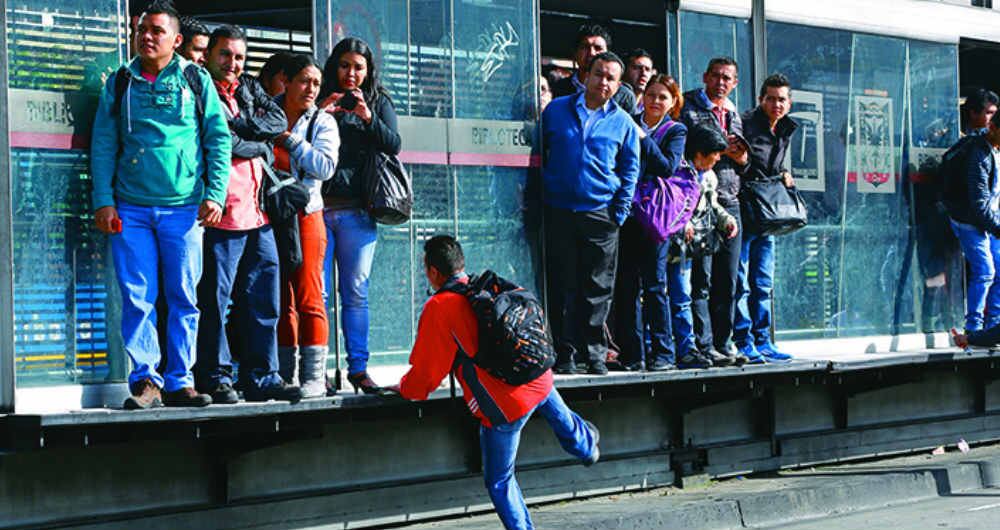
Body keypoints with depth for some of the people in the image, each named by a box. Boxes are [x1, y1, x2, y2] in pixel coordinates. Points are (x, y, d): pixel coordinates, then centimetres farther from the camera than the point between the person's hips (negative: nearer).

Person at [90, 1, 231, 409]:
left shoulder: (196, 80, 7)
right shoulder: (119, 84, 11)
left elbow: (219, 138, 6)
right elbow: (103, 145, 9)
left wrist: (215, 195, -4)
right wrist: (103, 202, -1)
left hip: (184, 207, -1)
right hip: (130, 209, 1)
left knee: (184, 298, 1)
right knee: (137, 298, -3)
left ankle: (179, 382, 8)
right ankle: (145, 380, 0)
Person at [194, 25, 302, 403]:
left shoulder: (250, 89, 20)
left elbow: (278, 122, 5)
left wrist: (236, 125, -7)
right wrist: (258, 145, 0)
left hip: (259, 214, 7)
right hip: (222, 213, -7)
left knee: (263, 300, 8)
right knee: (215, 299, -4)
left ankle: (261, 377, 14)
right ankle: (217, 378, 3)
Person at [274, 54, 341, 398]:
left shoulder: (322, 122, 5)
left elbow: (326, 167, -9)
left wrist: (288, 139, -9)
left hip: (305, 214, -2)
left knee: (308, 298, -8)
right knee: (279, 299, 4)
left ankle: (314, 377, -6)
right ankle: (285, 375, 10)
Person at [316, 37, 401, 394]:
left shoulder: (379, 103, 14)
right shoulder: (319, 101, 11)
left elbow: (393, 145, 2)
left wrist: (369, 119, -13)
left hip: (357, 210, 1)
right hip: (318, 206, -1)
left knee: (356, 293, 0)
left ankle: (358, 367, 4)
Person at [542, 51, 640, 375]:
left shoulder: (623, 123, 7)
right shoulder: (556, 110, 7)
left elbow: (630, 168, 11)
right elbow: (538, 152, 12)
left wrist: (621, 210, 1)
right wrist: (539, 196, 5)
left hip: (600, 215, 0)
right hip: (558, 212, 0)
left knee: (598, 288, 1)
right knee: (562, 285, 1)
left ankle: (594, 353, 10)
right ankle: (565, 354, 6)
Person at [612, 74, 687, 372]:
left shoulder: (675, 131, 8)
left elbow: (668, 168, -8)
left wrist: (643, 138, -10)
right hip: (626, 211, 3)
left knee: (655, 283, -4)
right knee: (626, 284, 1)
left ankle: (662, 352, 1)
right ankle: (632, 354, 5)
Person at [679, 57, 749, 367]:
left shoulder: (733, 115, 21)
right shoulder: (689, 110, 0)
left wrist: (742, 158, 2)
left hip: (730, 204, 7)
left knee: (728, 283, 8)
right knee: (701, 280, -8)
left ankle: (722, 344, 13)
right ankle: (704, 347, -7)